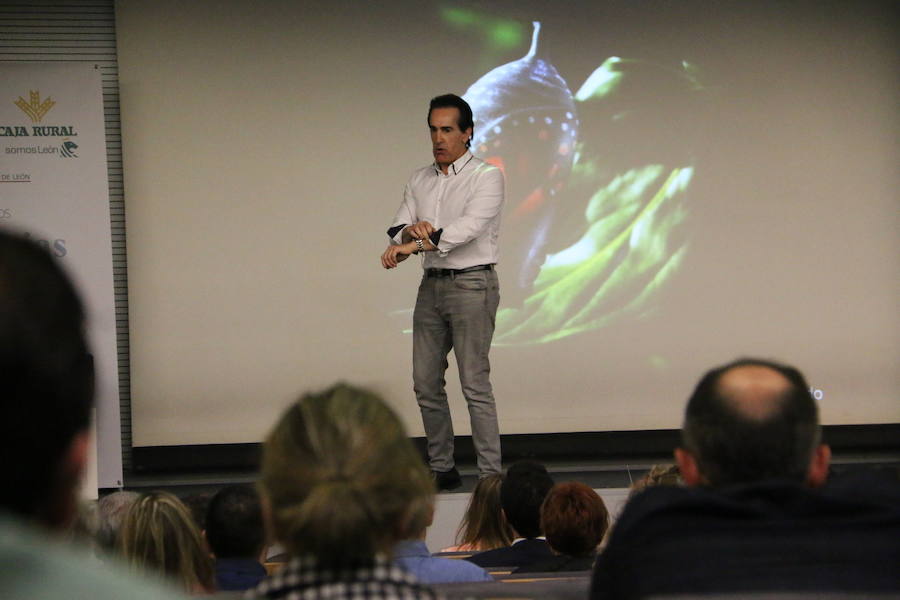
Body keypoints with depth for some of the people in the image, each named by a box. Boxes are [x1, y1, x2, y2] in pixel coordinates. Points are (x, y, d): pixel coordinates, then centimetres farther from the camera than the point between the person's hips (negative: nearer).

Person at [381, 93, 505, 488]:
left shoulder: (486, 177, -5)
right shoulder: (419, 181, 14)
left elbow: (469, 227, -20)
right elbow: (396, 231, 6)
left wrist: (416, 244, -25)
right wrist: (411, 231, -18)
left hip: (472, 285, -6)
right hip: (431, 286, 7)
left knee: (475, 383, -9)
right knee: (426, 383, 7)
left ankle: (490, 475, -7)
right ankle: (441, 469, 16)